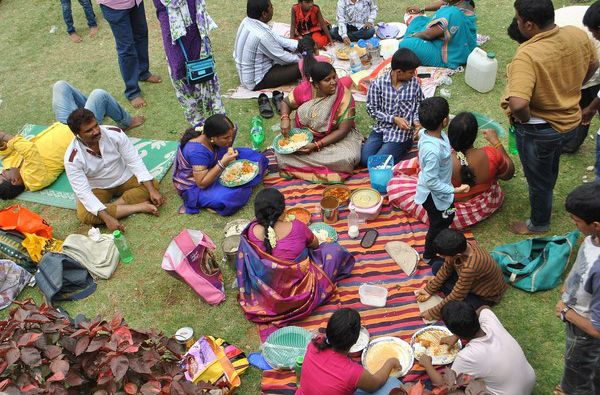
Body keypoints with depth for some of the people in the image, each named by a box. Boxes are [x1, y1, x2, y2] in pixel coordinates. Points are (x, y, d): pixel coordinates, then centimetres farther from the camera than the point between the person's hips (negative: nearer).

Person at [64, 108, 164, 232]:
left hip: (124, 178, 2)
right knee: (85, 214, -31)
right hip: (97, 188, -2)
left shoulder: (114, 133, -23)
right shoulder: (72, 159, -27)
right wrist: (106, 217, -38)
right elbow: (83, 192, -28)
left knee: (153, 184, -22)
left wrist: (152, 190, -25)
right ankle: (139, 207, -25)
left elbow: (134, 161, -17)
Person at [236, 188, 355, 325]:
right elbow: (315, 244, 3)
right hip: (301, 292, -2)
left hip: (265, 293, 2)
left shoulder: (252, 231, -17)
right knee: (333, 249, 10)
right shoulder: (296, 227, -21)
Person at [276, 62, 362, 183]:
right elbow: (286, 103, 5)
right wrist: (285, 119, -18)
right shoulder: (305, 89, -13)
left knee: (348, 158, -32)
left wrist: (316, 146, -28)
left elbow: (342, 130, -20)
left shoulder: (345, 96, -20)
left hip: (335, 138, -2)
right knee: (282, 153, -22)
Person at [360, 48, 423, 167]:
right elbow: (372, 109, -5)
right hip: (380, 129, 2)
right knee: (364, 160, -13)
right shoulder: (378, 84, -11)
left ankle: (403, 147, 10)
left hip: (402, 132, -1)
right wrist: (394, 119, -14)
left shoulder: (414, 83, -5)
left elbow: (419, 104, 10)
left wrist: (416, 119, -9)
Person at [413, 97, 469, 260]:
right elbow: (431, 181, -32)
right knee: (438, 225, 18)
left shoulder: (426, 133, -13)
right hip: (435, 195, -9)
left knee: (447, 217, 32)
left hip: (437, 190, 9)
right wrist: (454, 190, -27)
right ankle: (429, 255, 42)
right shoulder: (433, 150, -40)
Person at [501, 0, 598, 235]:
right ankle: (545, 201, 60)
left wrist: (526, 118, -24)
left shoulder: (527, 56, -35)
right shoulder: (578, 34, -12)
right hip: (569, 120, 7)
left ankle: (539, 224, 42)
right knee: (550, 169, 33)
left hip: (539, 130, -7)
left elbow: (518, 104, -46)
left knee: (538, 178, 18)